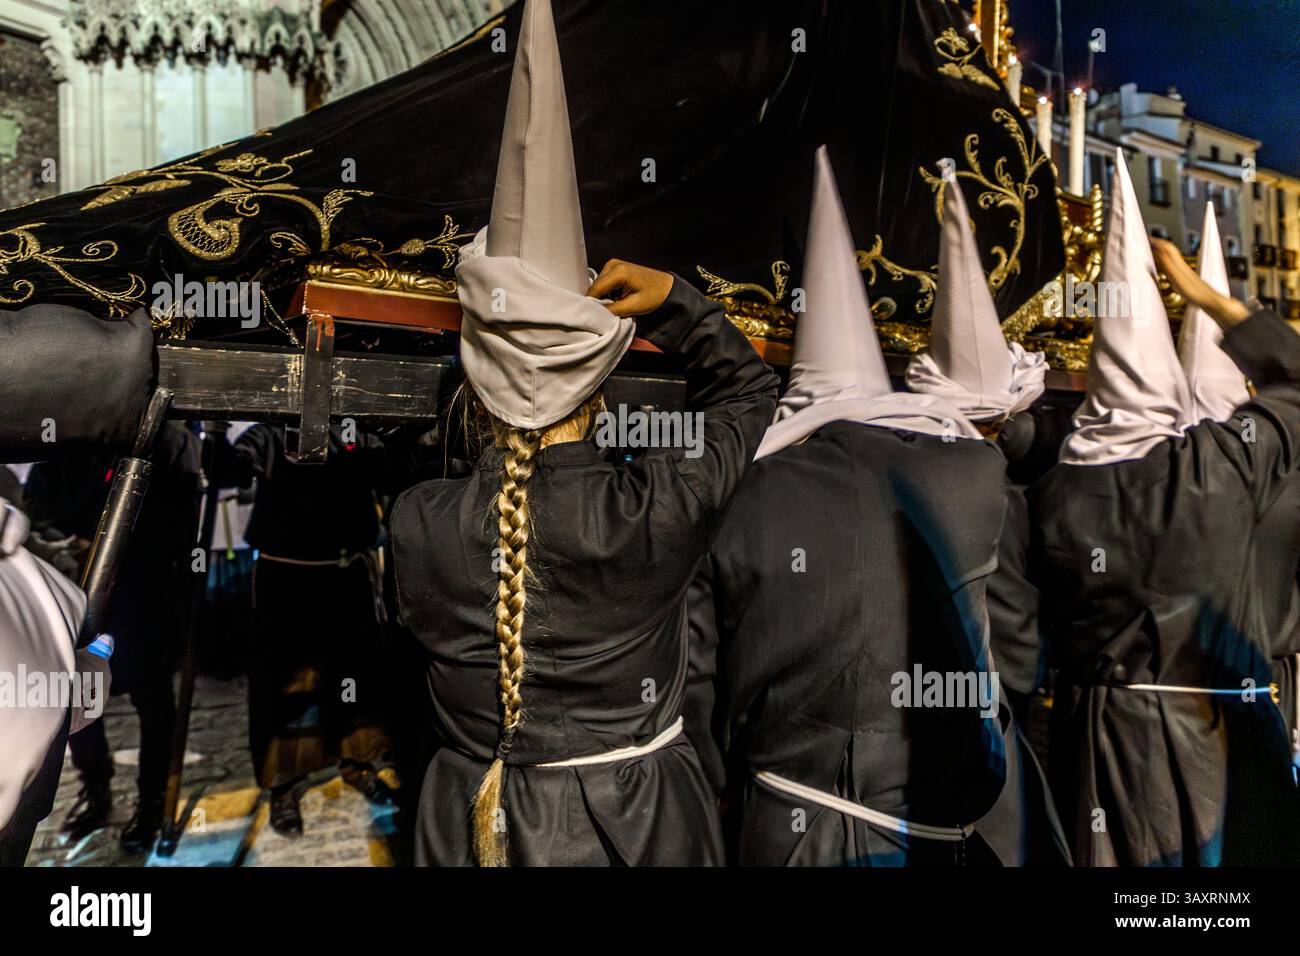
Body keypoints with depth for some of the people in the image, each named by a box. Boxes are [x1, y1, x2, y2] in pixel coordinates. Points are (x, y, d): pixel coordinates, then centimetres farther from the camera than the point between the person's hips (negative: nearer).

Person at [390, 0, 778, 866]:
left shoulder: (418, 522, -20)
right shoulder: (656, 509, -25)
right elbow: (748, 386, -6)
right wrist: (676, 301, -15)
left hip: (471, 817, 2)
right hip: (634, 820, -1)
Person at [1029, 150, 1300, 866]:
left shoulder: (1052, 493, -15)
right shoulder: (1223, 463, -16)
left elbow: (1045, 630, -1)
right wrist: (1200, 293, 7)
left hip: (1098, 736, 1)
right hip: (1211, 734, 0)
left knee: (1114, 855, 17)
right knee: (1215, 872, 20)